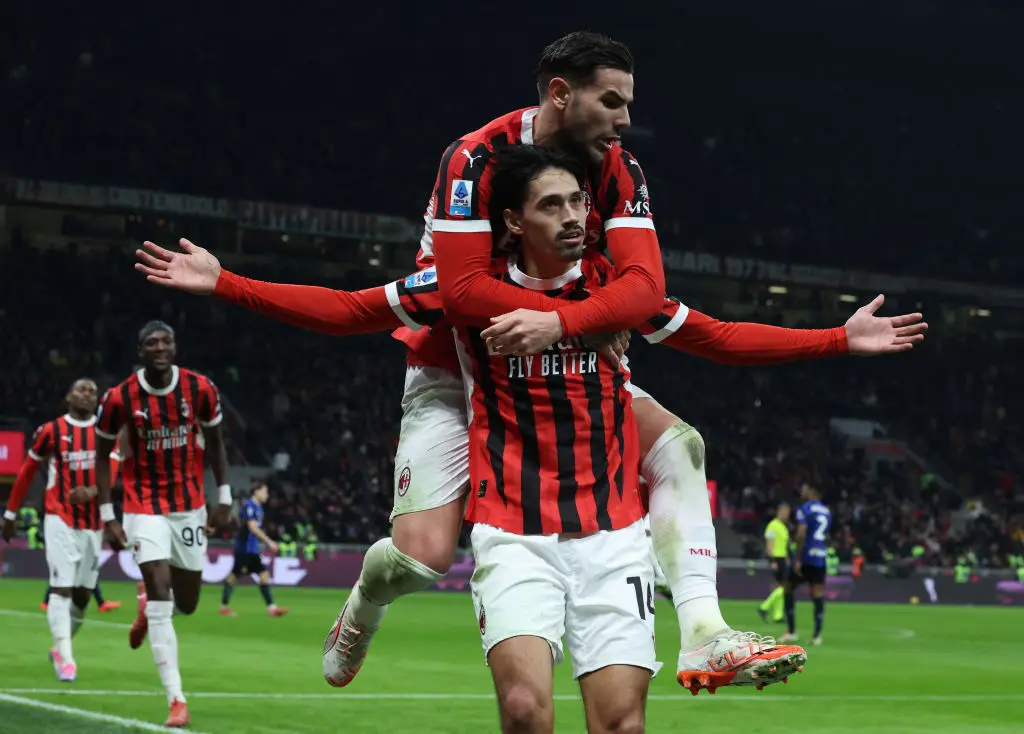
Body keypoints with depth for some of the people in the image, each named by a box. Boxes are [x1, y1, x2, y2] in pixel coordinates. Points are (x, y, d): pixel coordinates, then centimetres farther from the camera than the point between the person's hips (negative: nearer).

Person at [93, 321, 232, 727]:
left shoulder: (201, 389, -9)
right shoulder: (119, 398, -13)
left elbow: (215, 442, 7)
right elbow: (102, 455, 0)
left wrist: (224, 499, 5)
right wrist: (107, 517, -4)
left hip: (190, 505, 3)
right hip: (144, 506, -3)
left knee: (187, 603, 10)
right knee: (161, 597, -15)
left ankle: (148, 603, 49)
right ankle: (176, 700, -12)